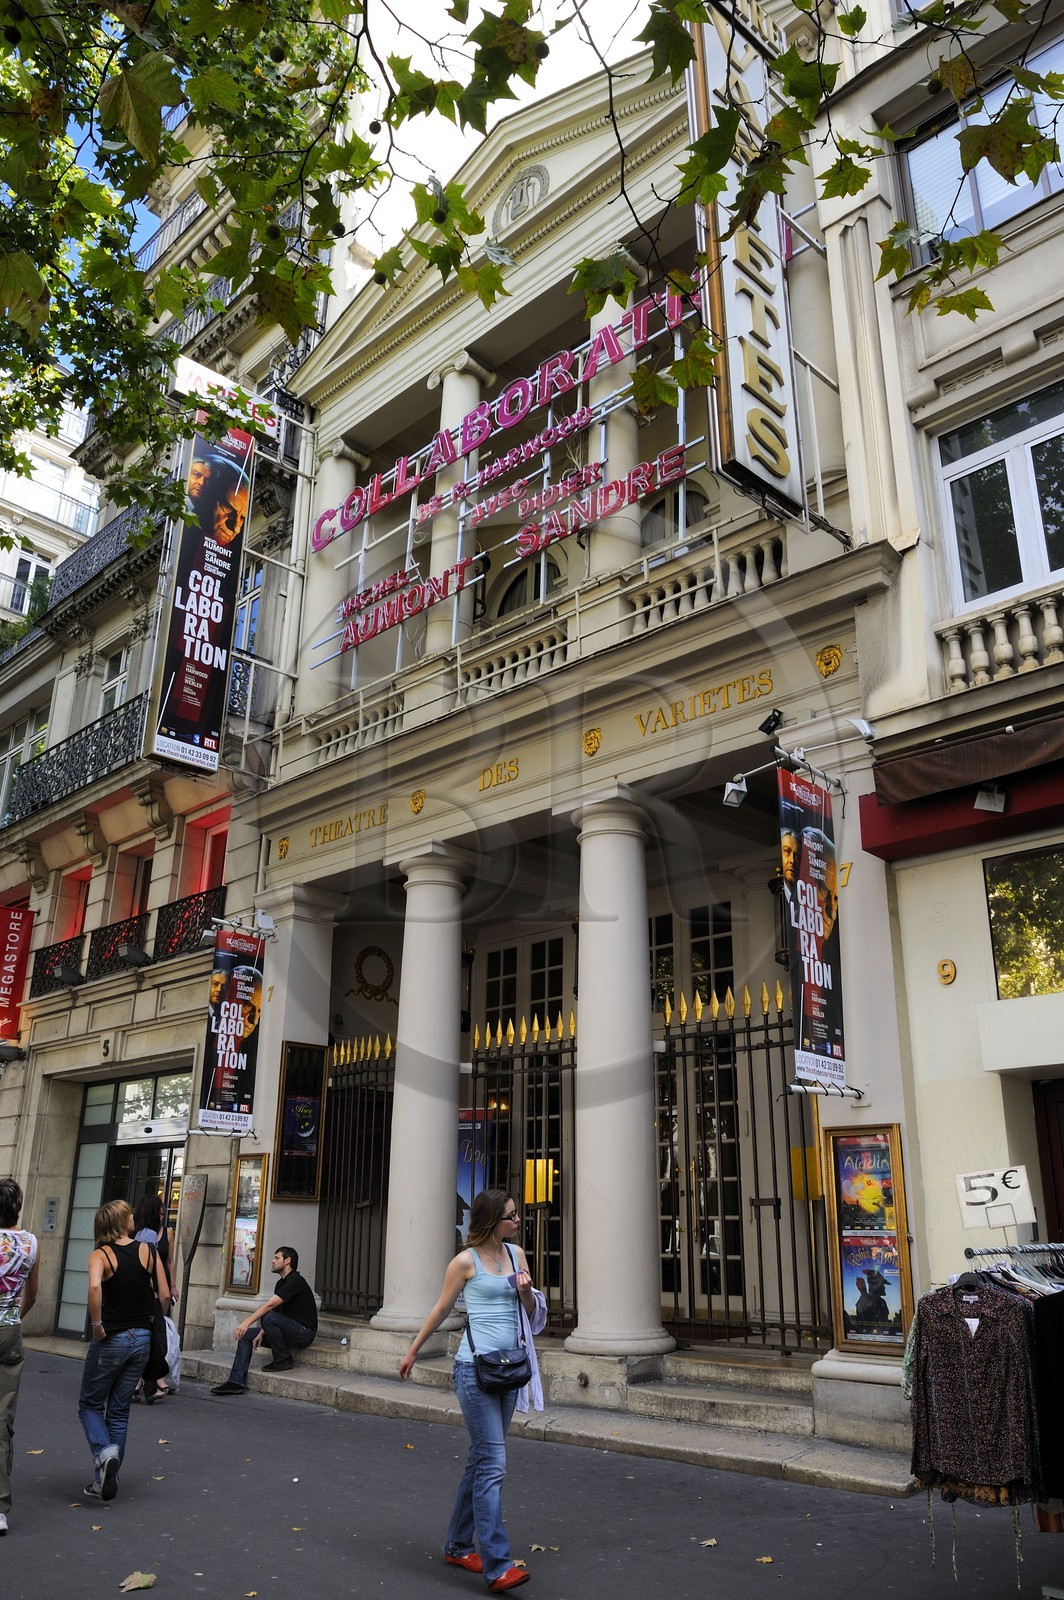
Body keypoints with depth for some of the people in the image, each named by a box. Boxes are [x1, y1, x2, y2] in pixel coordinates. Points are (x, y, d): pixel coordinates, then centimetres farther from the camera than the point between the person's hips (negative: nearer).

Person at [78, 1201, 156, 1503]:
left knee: (90, 1405, 14)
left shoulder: (101, 1255, -11)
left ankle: (105, 1452, -11)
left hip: (111, 1340, -4)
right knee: (119, 1411, 15)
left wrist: (97, 1325, -20)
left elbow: (94, 1286, -31)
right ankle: (107, 1479, 17)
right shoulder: (147, 1251, 0)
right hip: (142, 1339, 4)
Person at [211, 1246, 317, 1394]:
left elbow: (270, 1305, -25)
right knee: (246, 1335, 1)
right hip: (290, 1330, 10)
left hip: (304, 1331, -10)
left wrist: (247, 1322, -30)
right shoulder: (281, 1283, 15)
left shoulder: (295, 1281, -16)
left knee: (269, 1318, -32)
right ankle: (236, 1382, -6)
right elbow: (272, 1309, 11)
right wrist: (261, 1334, -3)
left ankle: (284, 1360, -13)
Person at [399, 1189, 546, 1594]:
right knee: (493, 1463, -10)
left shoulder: (516, 1254, 7)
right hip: (474, 1367, -6)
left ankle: (458, 1545, 28)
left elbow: (532, 1311, 14)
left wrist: (526, 1291, -8)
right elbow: (441, 1309, 2)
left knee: (482, 1460, 14)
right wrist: (413, 1351, 11)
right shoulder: (466, 1261, -9)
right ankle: (497, 1567, -9)